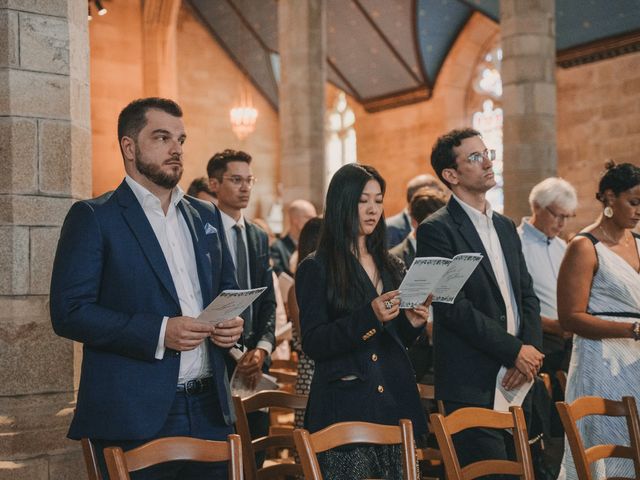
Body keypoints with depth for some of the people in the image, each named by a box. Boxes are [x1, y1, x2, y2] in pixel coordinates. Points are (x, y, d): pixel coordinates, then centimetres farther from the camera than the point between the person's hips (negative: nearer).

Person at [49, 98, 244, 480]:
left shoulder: (206, 215, 14)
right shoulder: (93, 218, -4)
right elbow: (69, 312, -11)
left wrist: (234, 322, 0)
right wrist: (158, 333, -20)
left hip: (210, 409, 6)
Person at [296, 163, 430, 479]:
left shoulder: (390, 266, 14)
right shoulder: (315, 269, -3)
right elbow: (313, 344, -11)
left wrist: (412, 323, -3)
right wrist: (369, 317, -22)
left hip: (396, 402, 5)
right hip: (346, 405, -5)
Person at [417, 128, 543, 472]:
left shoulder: (505, 227, 17)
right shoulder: (436, 230, -8)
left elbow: (527, 295, 16)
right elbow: (454, 307, -15)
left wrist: (532, 349, -2)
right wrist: (515, 351, -13)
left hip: (517, 380, 7)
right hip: (472, 385, -7)